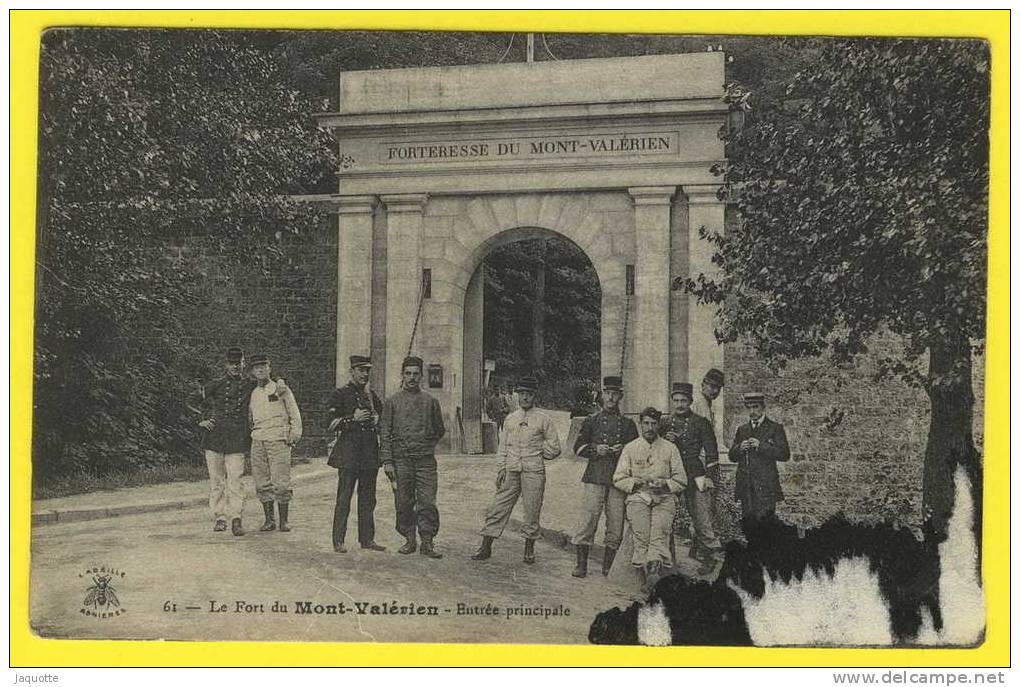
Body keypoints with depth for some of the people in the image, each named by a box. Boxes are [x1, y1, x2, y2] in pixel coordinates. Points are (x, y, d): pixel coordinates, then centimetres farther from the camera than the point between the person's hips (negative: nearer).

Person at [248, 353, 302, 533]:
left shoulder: (281, 388, 4)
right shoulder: (253, 394, 15)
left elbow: (294, 413, 4)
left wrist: (295, 434, -5)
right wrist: (249, 435, 12)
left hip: (278, 439, -4)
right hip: (258, 441, 4)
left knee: (281, 482, -7)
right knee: (262, 483, 3)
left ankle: (284, 520, 0)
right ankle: (269, 520, 10)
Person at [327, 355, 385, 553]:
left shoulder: (372, 395, 16)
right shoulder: (340, 394, 0)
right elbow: (331, 424, -6)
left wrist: (377, 420, 5)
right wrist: (353, 419, -17)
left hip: (370, 453, 6)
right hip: (349, 452, -6)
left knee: (368, 498, 8)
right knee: (344, 498, -5)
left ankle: (367, 539, 14)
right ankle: (338, 541, -2)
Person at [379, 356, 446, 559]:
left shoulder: (430, 401, 9)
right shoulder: (392, 402, 6)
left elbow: (439, 430, 20)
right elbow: (385, 433, 2)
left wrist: (426, 446, 11)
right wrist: (387, 461, -4)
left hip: (425, 460, 0)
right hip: (401, 460, 0)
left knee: (427, 502, -5)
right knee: (404, 502, 3)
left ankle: (427, 542, 0)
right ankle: (409, 540, 14)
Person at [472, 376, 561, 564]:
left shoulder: (543, 419, 1)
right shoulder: (510, 419, 12)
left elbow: (554, 448, 5)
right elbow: (504, 447, 15)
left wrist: (535, 455, 3)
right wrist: (501, 469, 6)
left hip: (534, 471, -3)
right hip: (511, 471, 3)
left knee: (532, 511, 1)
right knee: (498, 508, 2)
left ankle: (529, 550, 13)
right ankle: (486, 547, 6)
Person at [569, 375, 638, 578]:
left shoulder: (628, 424, 14)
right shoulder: (591, 420, 10)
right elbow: (578, 447, 8)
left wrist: (623, 450, -7)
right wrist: (596, 450, -9)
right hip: (595, 477, -2)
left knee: (616, 524, 0)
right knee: (588, 518, -8)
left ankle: (607, 567, 10)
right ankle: (581, 564, -4)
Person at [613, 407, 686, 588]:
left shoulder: (670, 448, 15)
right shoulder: (630, 448, 15)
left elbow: (681, 481, 13)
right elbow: (619, 479, 11)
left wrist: (664, 484, -6)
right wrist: (637, 482, -6)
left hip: (664, 498, 0)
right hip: (638, 496, 0)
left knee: (660, 528, -30)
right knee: (641, 531, -28)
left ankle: (653, 571, -45)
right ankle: (645, 574, -34)